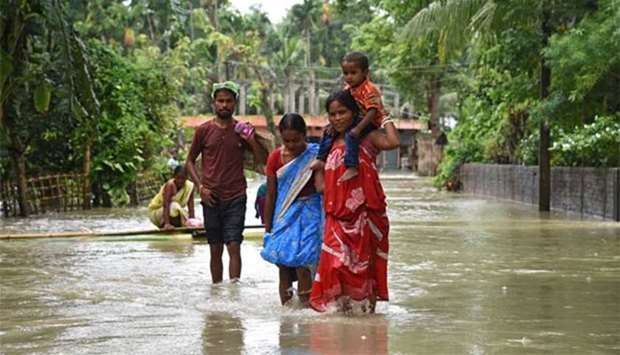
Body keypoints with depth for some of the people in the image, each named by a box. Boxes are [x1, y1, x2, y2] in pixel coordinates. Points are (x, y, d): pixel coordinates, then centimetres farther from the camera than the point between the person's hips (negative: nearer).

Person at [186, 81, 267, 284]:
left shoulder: (242, 130, 4)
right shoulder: (204, 130, 3)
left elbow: (262, 160, 5)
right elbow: (190, 162, 11)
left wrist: (252, 141, -12)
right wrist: (200, 186, -3)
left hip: (236, 198, -1)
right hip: (211, 198, 1)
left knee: (234, 246, -10)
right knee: (215, 250, 7)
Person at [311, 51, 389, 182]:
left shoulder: (369, 90, -22)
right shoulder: (348, 89, 5)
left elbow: (373, 111, -30)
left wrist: (358, 128, -37)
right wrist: (333, 124, -3)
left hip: (370, 123, -10)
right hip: (354, 120, 10)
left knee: (351, 134, -36)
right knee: (329, 131, 7)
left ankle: (352, 167, -42)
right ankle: (321, 159, 11)